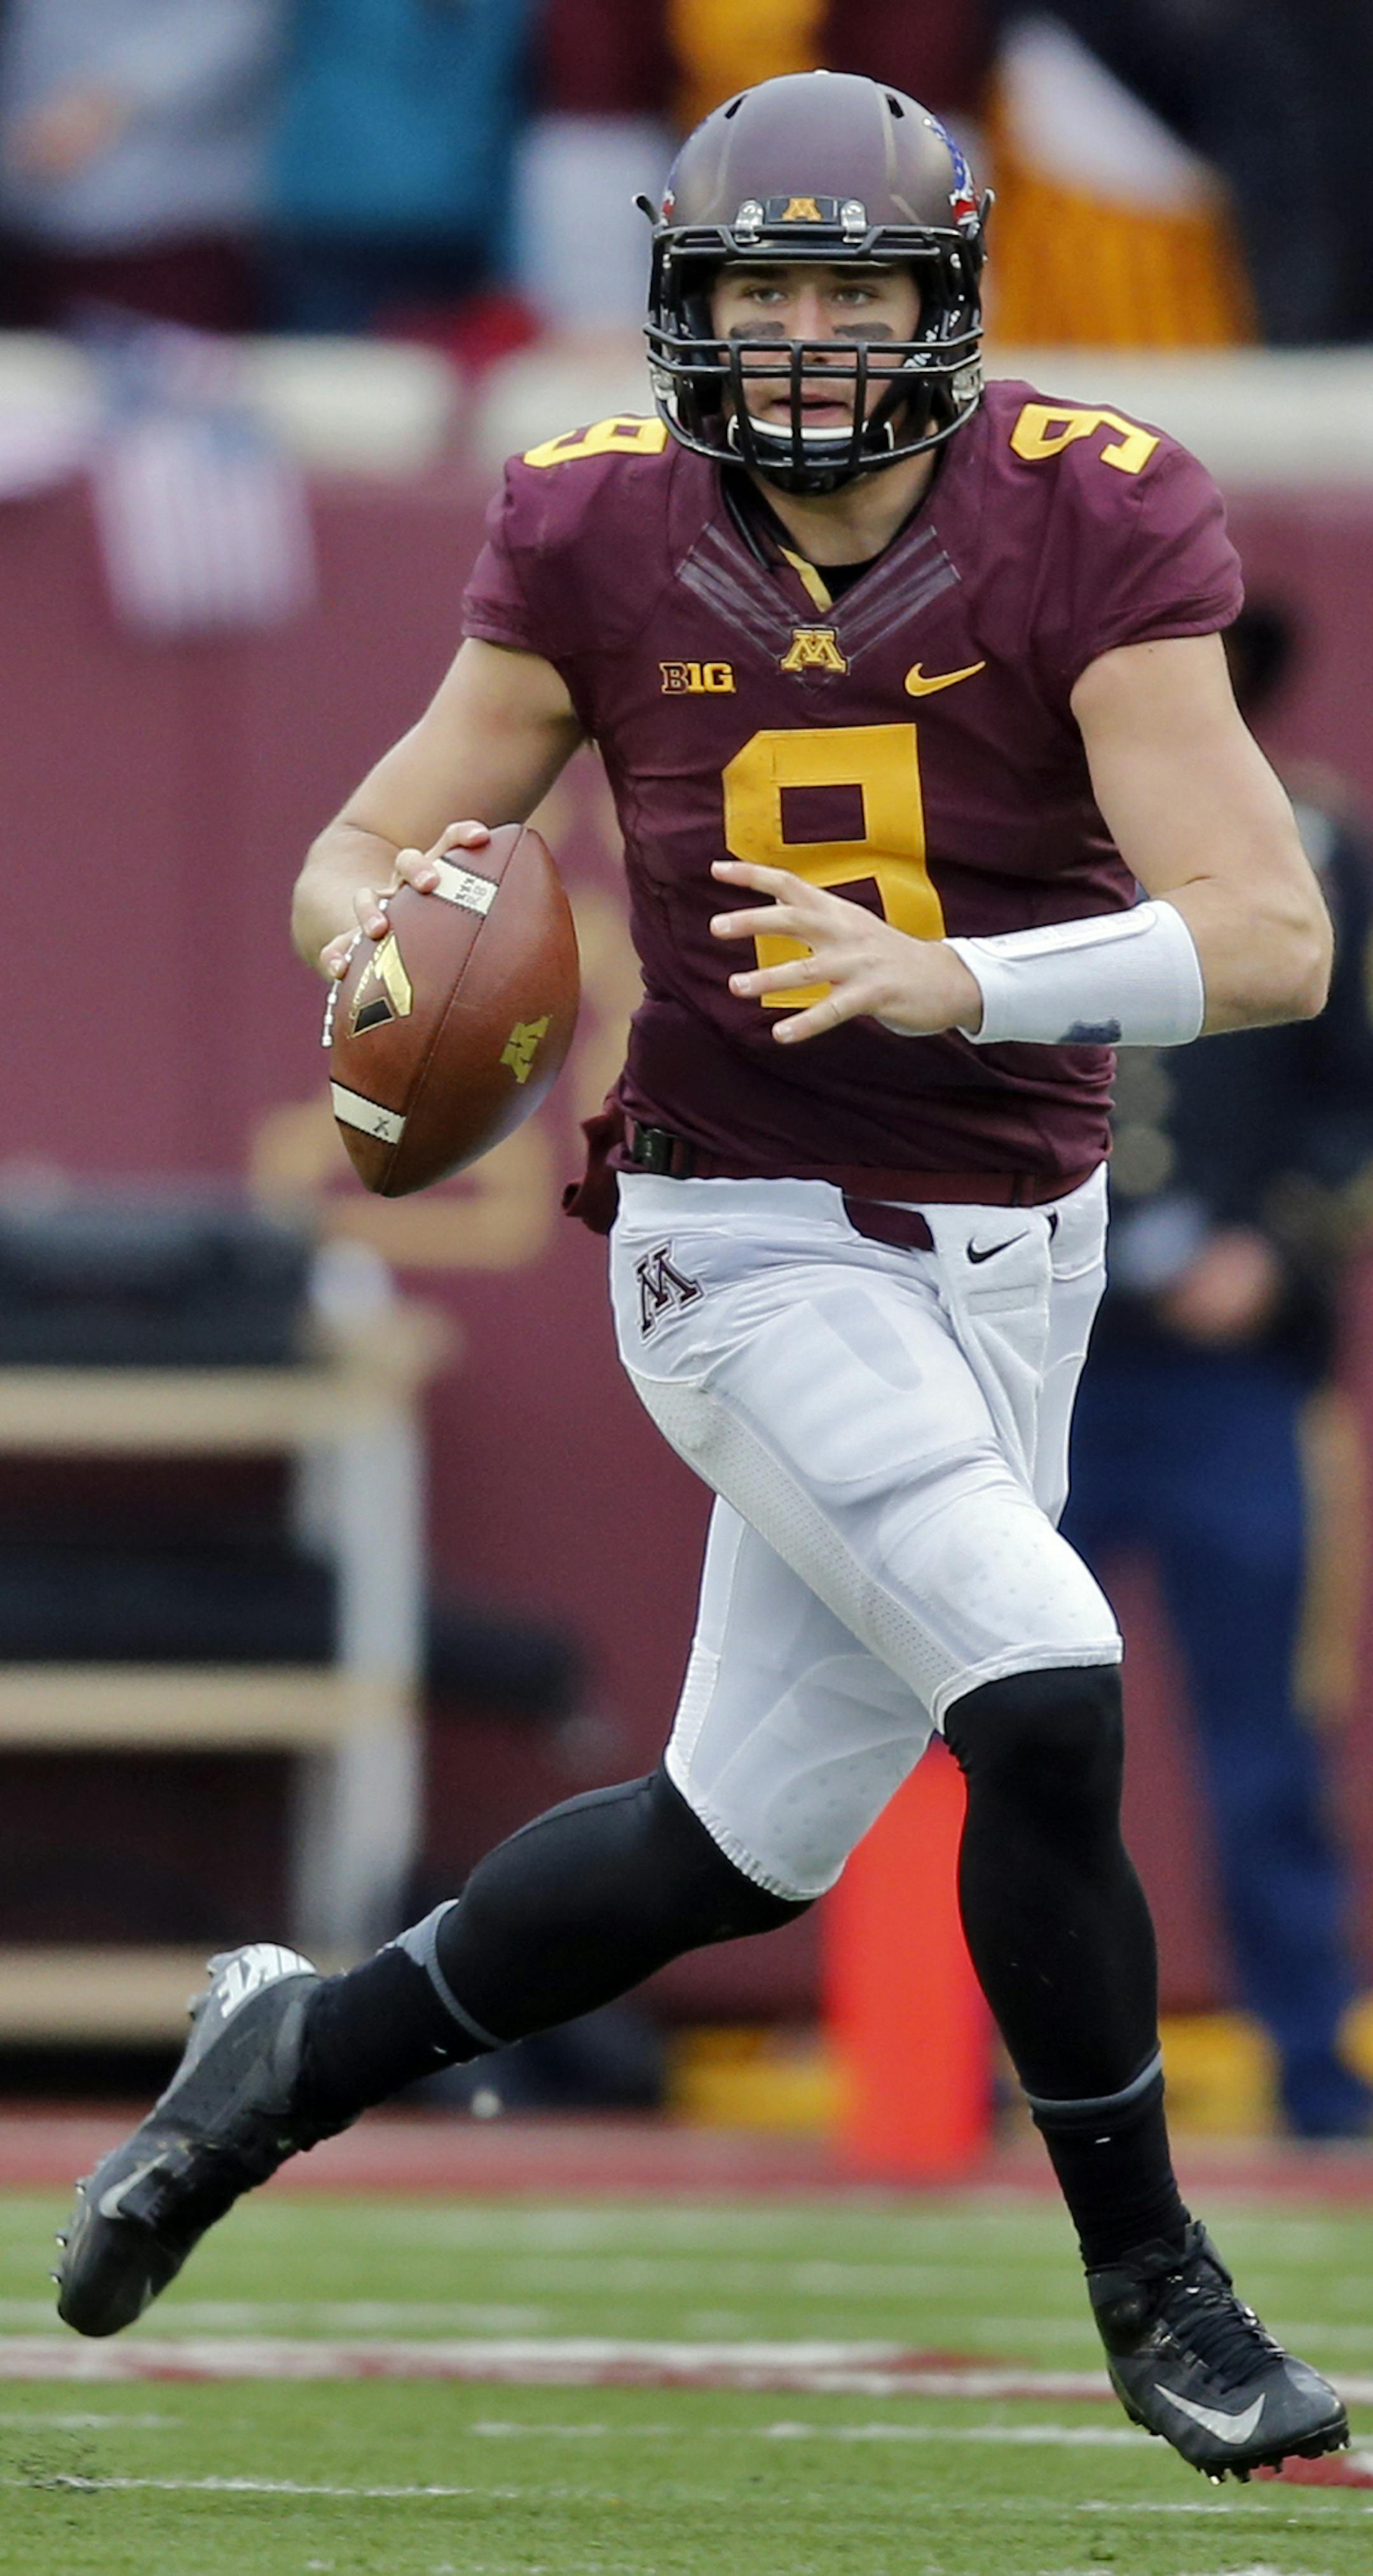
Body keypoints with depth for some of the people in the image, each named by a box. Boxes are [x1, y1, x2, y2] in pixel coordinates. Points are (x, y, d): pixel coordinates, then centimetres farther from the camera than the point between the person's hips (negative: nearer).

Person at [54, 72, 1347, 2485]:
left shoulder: (1084, 536, -13)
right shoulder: (602, 549, -8)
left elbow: (1272, 935, -21)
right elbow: (363, 857, 0)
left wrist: (951, 983, -35)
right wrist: (395, 955, -25)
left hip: (1007, 1260, 3)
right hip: (755, 1253, -3)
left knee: (747, 1844, 12)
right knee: (1044, 1702, -21)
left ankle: (306, 2049, 35)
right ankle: (1151, 2285, -4)